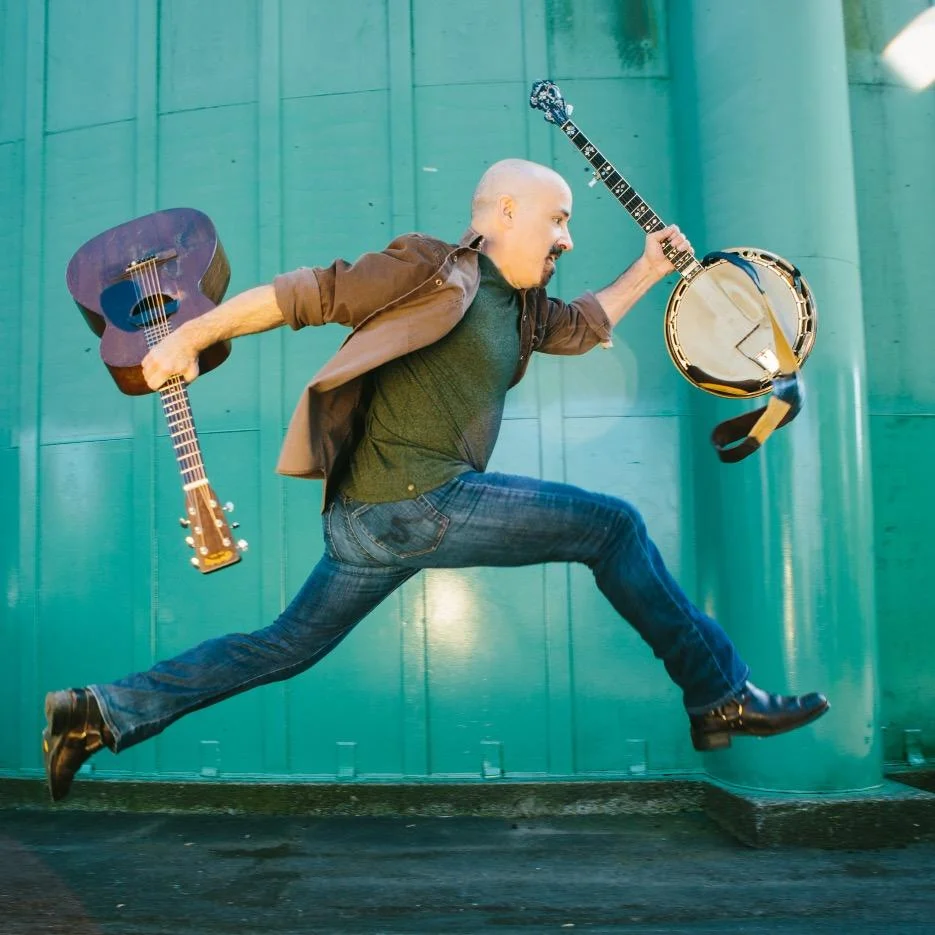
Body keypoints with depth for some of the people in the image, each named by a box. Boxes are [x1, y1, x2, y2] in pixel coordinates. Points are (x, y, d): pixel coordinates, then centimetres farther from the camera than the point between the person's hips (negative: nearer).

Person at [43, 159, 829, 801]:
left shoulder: (519, 305, 20)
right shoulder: (432, 269, -6)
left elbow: (584, 326, 39)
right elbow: (311, 294, -7)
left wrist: (649, 269, 35)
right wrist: (188, 338, -8)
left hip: (368, 518, 10)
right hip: (414, 500, -10)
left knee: (286, 646, 15)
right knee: (612, 525, -5)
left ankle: (102, 713, 19)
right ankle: (722, 695, 4)